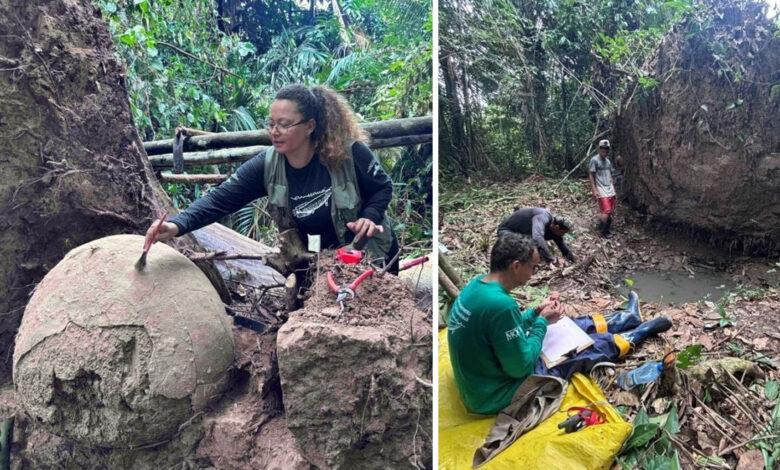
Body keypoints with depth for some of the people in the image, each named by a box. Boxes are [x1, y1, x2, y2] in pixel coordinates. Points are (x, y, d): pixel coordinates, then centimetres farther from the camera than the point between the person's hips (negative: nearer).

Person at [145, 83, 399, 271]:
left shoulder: (348, 153, -27)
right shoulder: (266, 166, -19)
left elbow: (383, 187, -10)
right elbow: (220, 199, -26)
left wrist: (369, 217, -29)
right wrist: (177, 226, -41)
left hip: (372, 252, -2)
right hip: (322, 259, 3)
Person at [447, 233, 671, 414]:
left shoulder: (478, 285, -4)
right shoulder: (500, 304, -34)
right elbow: (521, 366, -25)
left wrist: (536, 312, 2)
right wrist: (542, 321, -13)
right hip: (499, 395, -8)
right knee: (591, 344, 9)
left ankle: (627, 318, 43)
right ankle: (642, 331, 36)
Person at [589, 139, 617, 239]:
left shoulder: (608, 161, 13)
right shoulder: (594, 160, -8)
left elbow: (610, 175, 19)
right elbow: (591, 175, -9)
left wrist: (613, 188, 16)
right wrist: (594, 190, -13)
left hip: (610, 189, 7)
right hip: (601, 190, -7)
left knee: (611, 211, 4)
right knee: (606, 211, -9)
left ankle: (608, 229, 16)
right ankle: (604, 231, 4)